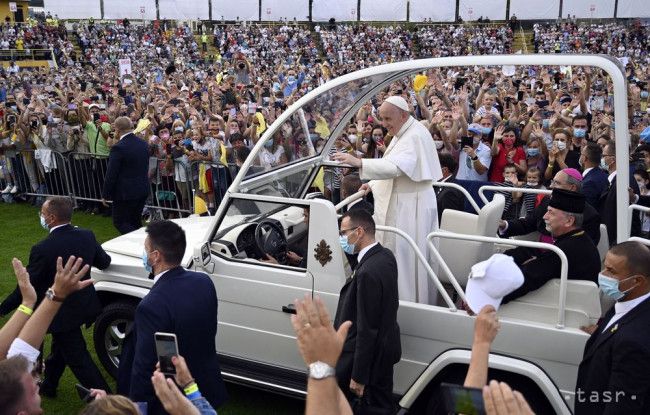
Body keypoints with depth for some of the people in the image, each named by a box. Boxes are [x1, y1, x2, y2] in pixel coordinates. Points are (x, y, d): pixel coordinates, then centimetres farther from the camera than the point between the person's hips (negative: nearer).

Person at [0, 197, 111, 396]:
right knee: (59, 348, 28)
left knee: (78, 359, 7)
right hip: (85, 304, 7)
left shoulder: (42, 249, -26)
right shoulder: (87, 236, -9)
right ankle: (48, 385, 48)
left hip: (64, 314, -7)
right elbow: (104, 262, 6)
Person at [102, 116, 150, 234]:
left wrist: (105, 195, -6)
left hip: (125, 193, -7)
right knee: (135, 222, 18)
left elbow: (111, 174, -15)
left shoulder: (118, 148, -18)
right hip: (143, 190, 7)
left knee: (120, 222, 2)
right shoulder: (144, 144, 4)